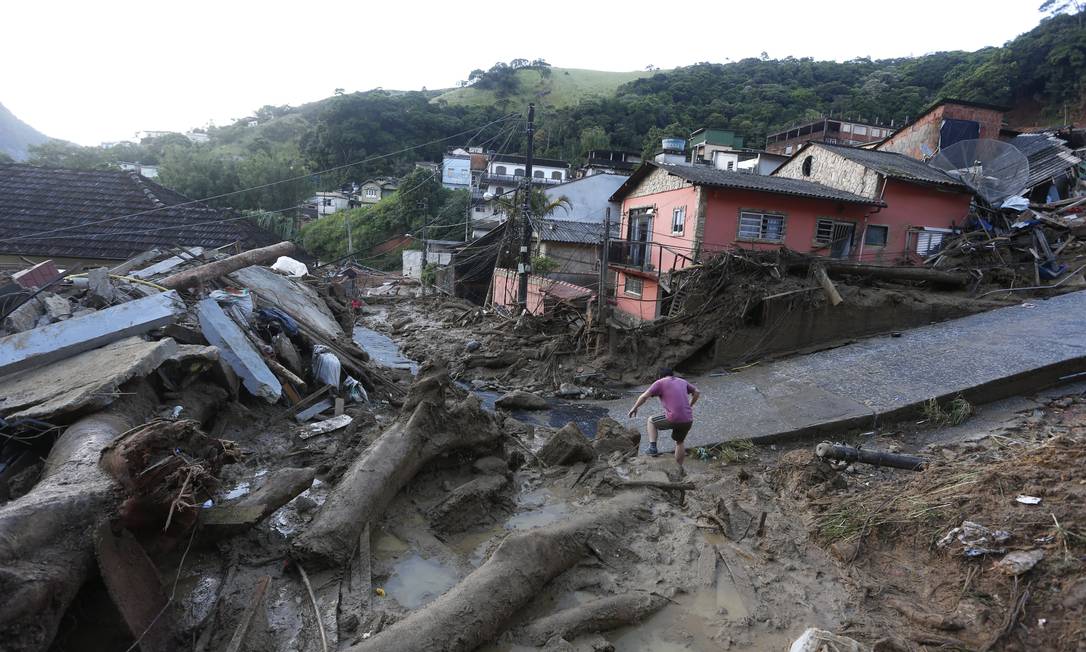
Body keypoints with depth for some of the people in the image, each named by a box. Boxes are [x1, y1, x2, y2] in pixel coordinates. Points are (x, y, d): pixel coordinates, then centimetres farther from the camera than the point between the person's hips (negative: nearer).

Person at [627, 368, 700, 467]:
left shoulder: (660, 383, 3)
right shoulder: (682, 382, 19)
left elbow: (644, 396, -4)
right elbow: (696, 393, 28)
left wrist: (634, 408, 10)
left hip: (673, 419, -5)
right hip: (688, 420, 5)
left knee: (651, 421, 21)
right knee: (680, 442, 29)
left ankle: (652, 447, 10)